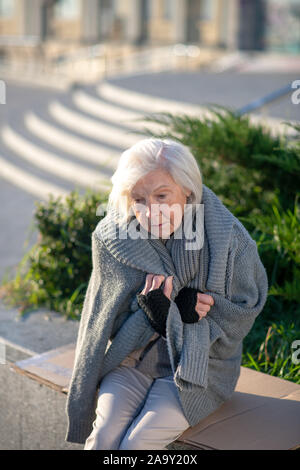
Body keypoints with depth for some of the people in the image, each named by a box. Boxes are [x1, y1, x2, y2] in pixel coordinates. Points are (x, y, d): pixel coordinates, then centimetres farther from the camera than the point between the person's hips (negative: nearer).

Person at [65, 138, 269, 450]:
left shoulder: (228, 239, -16)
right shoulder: (112, 239, -10)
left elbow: (245, 310, -5)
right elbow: (114, 322, -3)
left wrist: (173, 307, -20)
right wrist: (166, 308, -25)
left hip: (196, 367, -2)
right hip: (131, 359, 2)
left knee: (137, 443, -20)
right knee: (104, 435, -20)